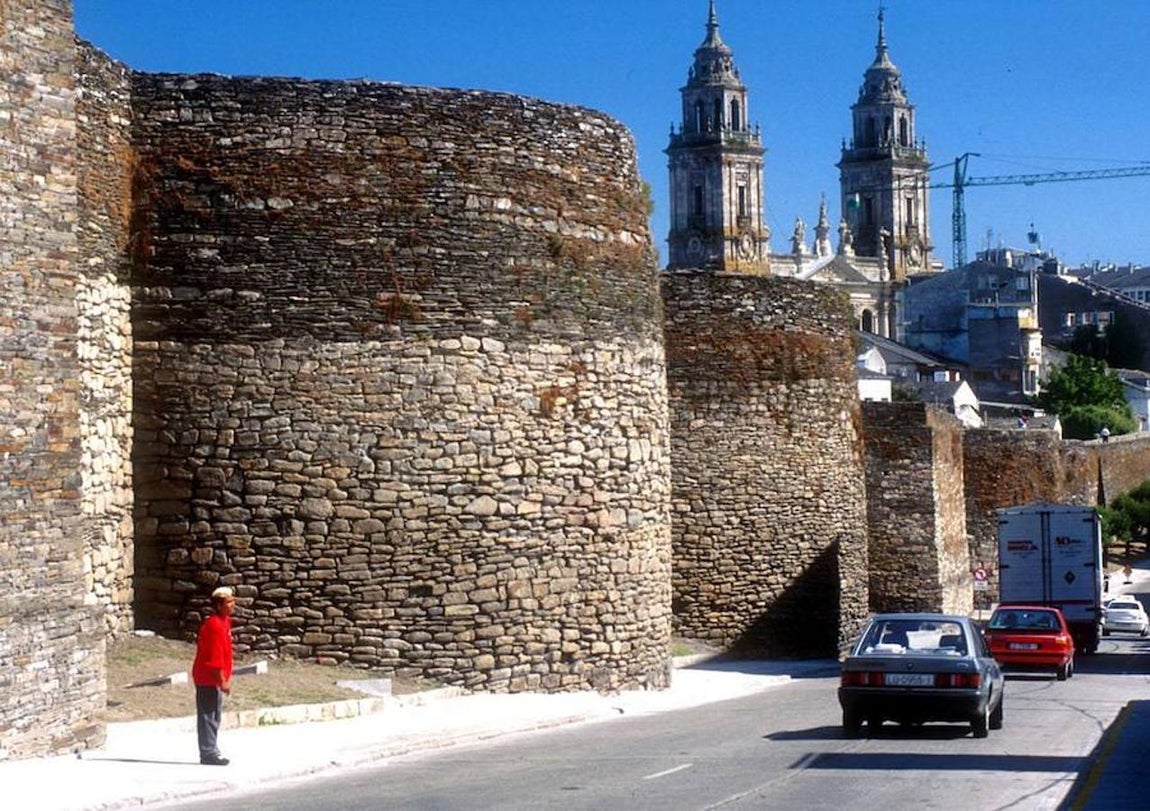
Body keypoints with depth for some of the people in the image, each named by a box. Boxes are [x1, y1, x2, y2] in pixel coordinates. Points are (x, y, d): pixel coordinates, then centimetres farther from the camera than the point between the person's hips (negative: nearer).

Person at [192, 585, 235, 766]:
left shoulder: (225, 622, 11)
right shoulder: (215, 626, -20)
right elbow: (215, 658, -22)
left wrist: (226, 677, 18)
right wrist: (222, 681, -20)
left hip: (215, 678, 10)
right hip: (209, 678, -10)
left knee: (214, 716, 15)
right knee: (208, 716, -4)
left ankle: (210, 752, 22)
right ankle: (209, 753, 0)